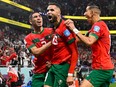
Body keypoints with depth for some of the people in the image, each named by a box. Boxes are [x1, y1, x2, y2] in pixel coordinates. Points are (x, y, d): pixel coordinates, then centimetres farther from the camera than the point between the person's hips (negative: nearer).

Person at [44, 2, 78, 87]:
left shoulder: (65, 28, -14)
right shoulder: (54, 29, 12)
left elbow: (74, 52, -16)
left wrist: (70, 74, -20)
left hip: (63, 67, -8)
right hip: (53, 66, 8)